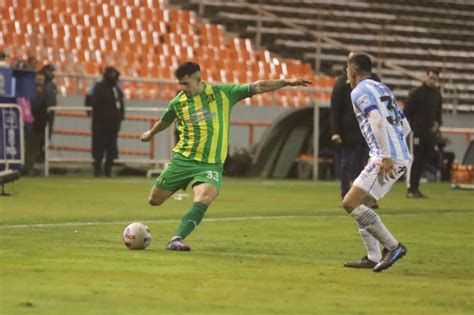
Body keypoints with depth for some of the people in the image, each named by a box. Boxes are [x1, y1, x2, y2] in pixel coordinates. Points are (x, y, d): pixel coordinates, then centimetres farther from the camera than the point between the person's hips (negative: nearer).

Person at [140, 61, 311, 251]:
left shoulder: (223, 93, -1)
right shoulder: (177, 102, 3)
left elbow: (257, 88, -3)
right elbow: (164, 121, 25)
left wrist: (286, 82, -9)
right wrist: (150, 134, 43)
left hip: (211, 164, -2)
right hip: (183, 159, 2)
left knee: (203, 200, -29)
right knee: (154, 200, 4)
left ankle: (176, 240, -30)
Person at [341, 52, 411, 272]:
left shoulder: (360, 91, -4)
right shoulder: (382, 89, 23)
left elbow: (378, 121, -20)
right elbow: (405, 127, 23)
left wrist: (386, 156, -22)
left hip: (388, 160, -9)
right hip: (402, 158, 9)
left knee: (350, 203, -9)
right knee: (360, 204, 17)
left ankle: (392, 246, -12)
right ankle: (373, 257, 12)